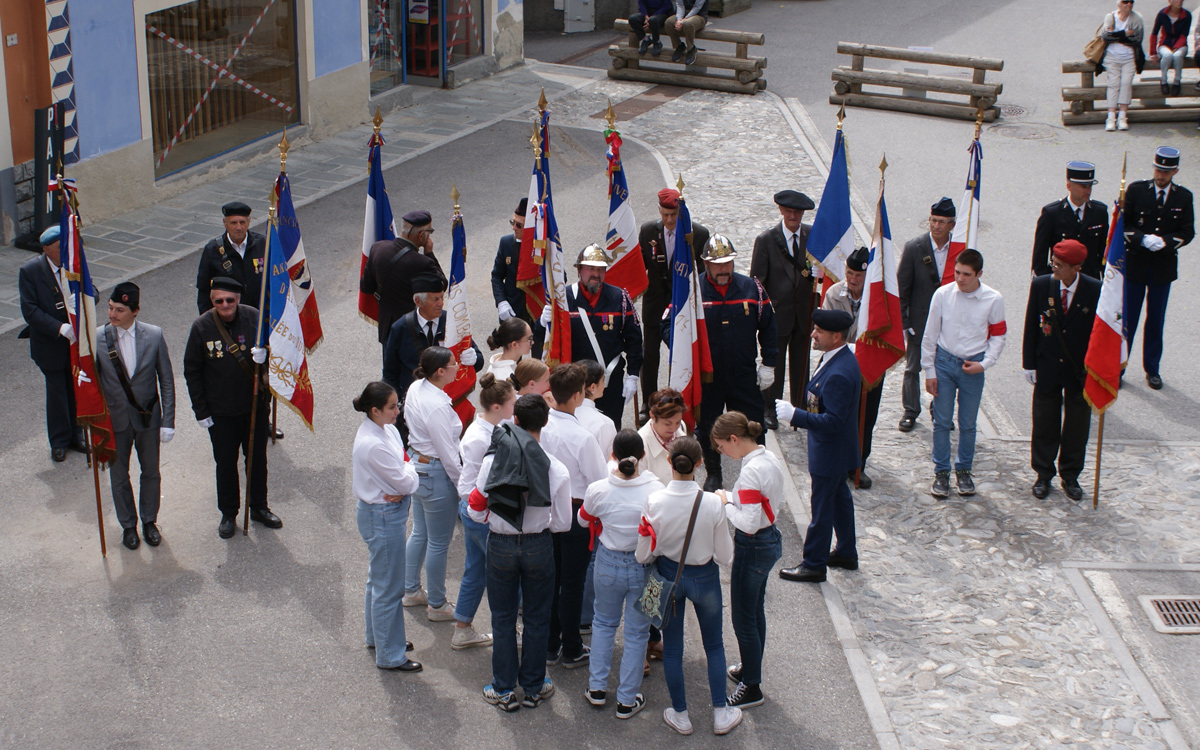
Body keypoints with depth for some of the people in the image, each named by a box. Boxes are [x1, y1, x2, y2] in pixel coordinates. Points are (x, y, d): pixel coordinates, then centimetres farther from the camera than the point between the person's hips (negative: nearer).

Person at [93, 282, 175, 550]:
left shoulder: (154, 335, -13)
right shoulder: (97, 338, -15)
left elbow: (166, 380, -6)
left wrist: (168, 421, -7)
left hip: (148, 417, 1)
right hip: (115, 420, 0)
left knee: (151, 472, 18)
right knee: (119, 476, 16)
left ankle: (149, 521, 40)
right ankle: (128, 525, 37)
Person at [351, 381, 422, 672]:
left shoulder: (387, 429, 1)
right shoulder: (373, 444, -29)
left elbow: (404, 478, 6)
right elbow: (404, 481, -23)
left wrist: (399, 491, -15)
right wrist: (409, 467, -2)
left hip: (387, 511, 10)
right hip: (383, 517, -10)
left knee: (378, 579, 26)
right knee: (389, 588, 3)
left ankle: (377, 636, 44)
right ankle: (389, 655, 15)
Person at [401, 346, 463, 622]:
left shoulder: (416, 389, -3)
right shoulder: (437, 405, -29)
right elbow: (448, 454, -23)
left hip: (416, 464, 9)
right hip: (436, 474, -9)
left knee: (419, 533, 25)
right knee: (438, 543, 7)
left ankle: (411, 590, 41)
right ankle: (437, 606, 21)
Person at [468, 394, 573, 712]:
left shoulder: (492, 462, -15)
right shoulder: (556, 469, -15)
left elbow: (477, 513, -8)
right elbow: (562, 523, -8)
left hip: (499, 545, 0)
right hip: (538, 546, 0)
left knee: (503, 618, 15)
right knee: (536, 619, 17)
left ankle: (504, 690, 24)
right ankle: (533, 688, 27)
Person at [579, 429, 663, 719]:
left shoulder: (598, 490, -17)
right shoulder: (656, 491, -22)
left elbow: (584, 521, 3)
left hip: (609, 563, 1)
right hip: (644, 566, -1)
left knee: (603, 622, 25)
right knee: (637, 632, 14)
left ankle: (597, 687, 31)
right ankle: (627, 700, 23)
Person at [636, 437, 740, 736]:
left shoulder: (654, 502, -21)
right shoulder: (712, 503, -24)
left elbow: (643, 555, -13)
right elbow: (725, 556, -14)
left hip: (668, 577, 1)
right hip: (704, 578, -1)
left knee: (672, 647, 18)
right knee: (714, 644, 21)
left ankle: (680, 715, 31)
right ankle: (721, 714, 31)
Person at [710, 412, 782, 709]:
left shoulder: (750, 472, -28)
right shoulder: (770, 459, 0)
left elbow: (748, 523, -29)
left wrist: (726, 503, -14)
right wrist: (735, 499, 4)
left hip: (753, 548, -9)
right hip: (771, 540, 9)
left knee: (743, 618, 5)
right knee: (756, 612, 24)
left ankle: (752, 687, 16)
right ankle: (751, 669, 40)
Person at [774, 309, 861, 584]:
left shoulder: (839, 374, -32)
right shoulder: (835, 358, 0)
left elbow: (832, 421, -32)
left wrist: (794, 415, -32)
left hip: (830, 453, -10)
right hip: (834, 450, 10)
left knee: (821, 507, 4)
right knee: (839, 498, 23)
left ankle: (814, 564, 17)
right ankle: (847, 553, 39)